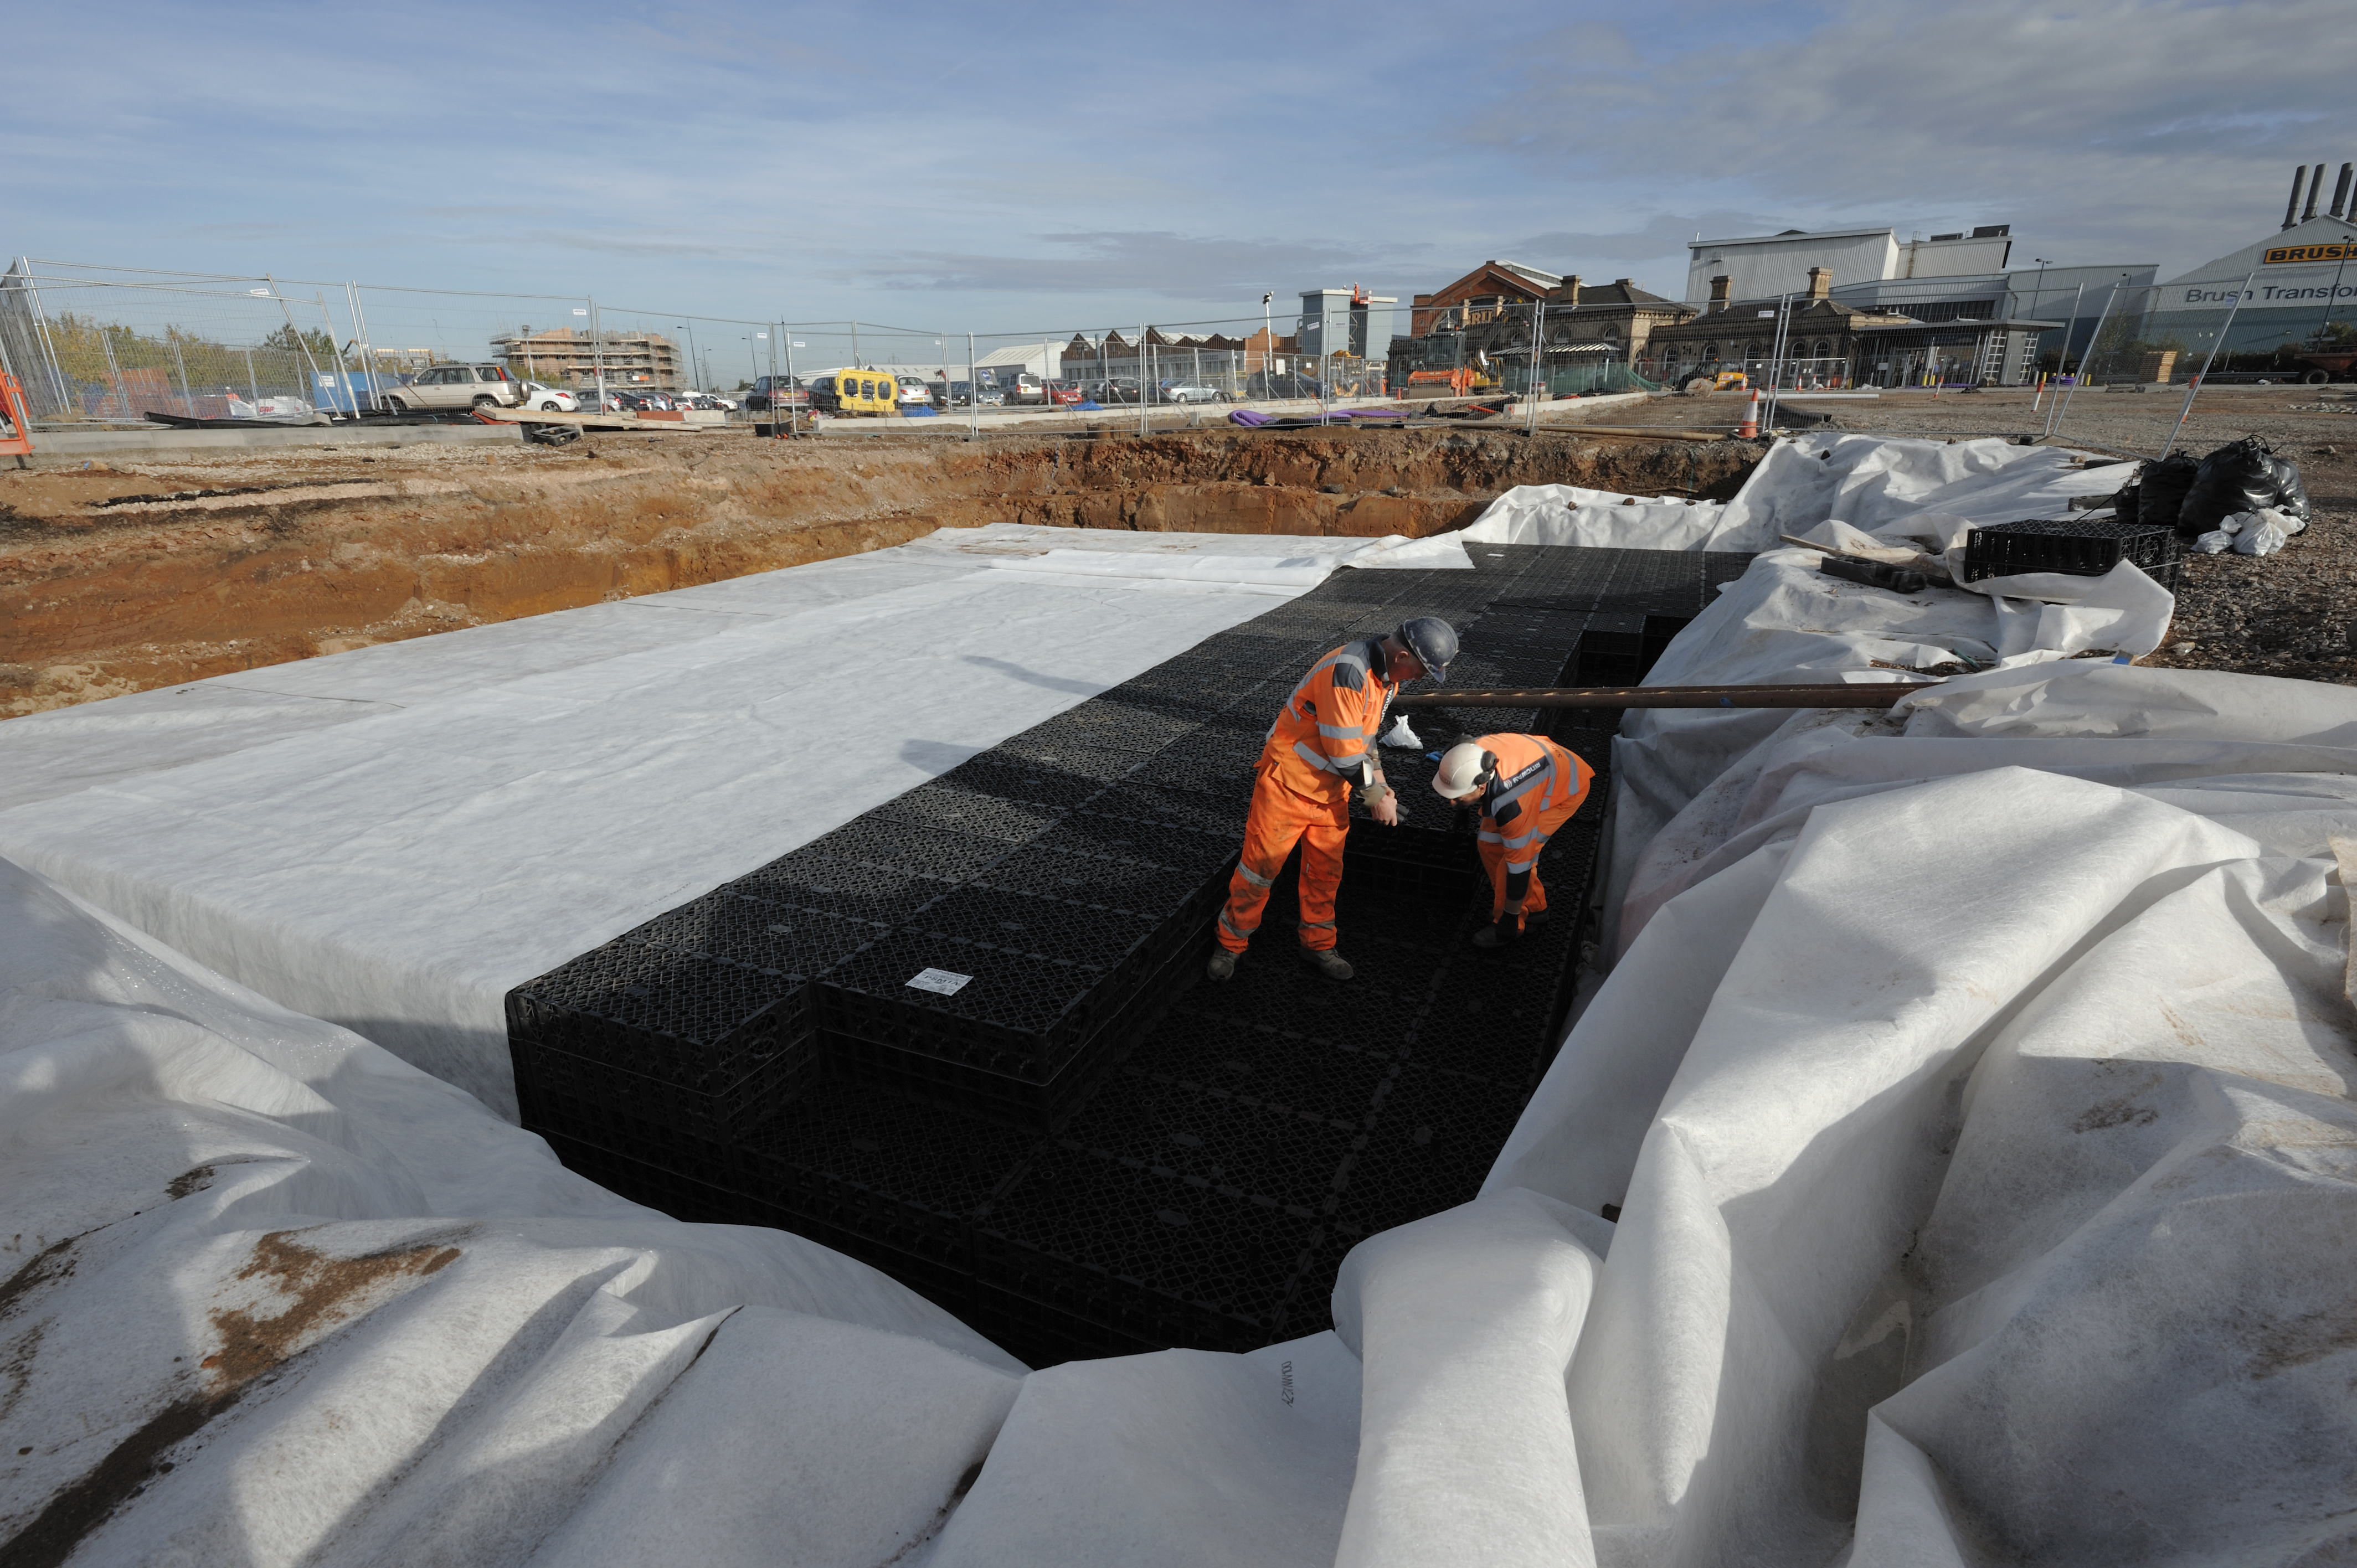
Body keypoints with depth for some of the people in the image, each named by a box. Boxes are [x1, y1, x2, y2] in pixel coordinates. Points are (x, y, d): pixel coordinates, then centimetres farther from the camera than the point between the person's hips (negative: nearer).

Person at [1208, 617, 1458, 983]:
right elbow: (1344, 753, -27)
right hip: (1288, 785, -8)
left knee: (1325, 871, 15)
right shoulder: (1346, 672, -30)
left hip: (1332, 789, 8)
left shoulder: (1387, 674, 2)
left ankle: (1318, 945, 33)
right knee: (1261, 866, 3)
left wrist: (1379, 784, 10)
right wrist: (1376, 797, -13)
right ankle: (1231, 943, 22)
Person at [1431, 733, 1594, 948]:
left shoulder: (1513, 805, -44)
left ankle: (1507, 928, 2)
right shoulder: (1472, 755, -28)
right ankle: (1534, 907, 22)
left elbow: (1519, 862, -32)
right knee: (1491, 844, 2)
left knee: (1521, 852, -17)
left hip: (1567, 787, -7)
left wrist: (1510, 917, -19)